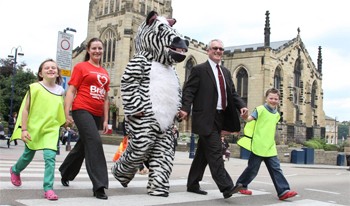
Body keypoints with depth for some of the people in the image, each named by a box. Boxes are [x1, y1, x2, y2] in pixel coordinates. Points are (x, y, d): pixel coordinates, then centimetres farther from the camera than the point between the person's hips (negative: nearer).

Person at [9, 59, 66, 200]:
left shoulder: (60, 91, 1)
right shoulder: (35, 87, -10)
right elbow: (25, 109, -10)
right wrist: (24, 129, -14)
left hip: (51, 129, 2)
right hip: (33, 128, -1)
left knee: (50, 156, -15)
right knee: (28, 155, 17)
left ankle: (48, 188, -8)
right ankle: (15, 170, 49)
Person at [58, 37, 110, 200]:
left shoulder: (104, 73, 15)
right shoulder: (81, 67, 1)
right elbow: (71, 91, -3)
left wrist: (106, 120, 15)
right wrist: (66, 113, -13)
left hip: (97, 114, 6)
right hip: (82, 110, -6)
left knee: (83, 145, 16)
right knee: (94, 142, -20)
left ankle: (65, 173, 40)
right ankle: (99, 186, -18)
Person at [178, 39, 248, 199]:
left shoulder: (226, 72, 18)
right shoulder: (199, 69, -3)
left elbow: (232, 93, 16)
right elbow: (188, 91, -8)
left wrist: (241, 106, -1)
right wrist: (185, 109, -23)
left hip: (220, 118, 7)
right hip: (206, 118, -7)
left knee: (203, 153, 13)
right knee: (215, 152, -12)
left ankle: (192, 185, 23)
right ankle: (227, 187, -13)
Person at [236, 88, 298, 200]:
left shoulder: (277, 114, 13)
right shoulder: (260, 109, -8)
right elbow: (250, 118, -23)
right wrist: (246, 117, -45)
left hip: (270, 147, 6)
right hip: (258, 146, -6)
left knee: (276, 169, 0)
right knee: (253, 169, 3)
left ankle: (283, 191, -1)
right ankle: (240, 185, 22)